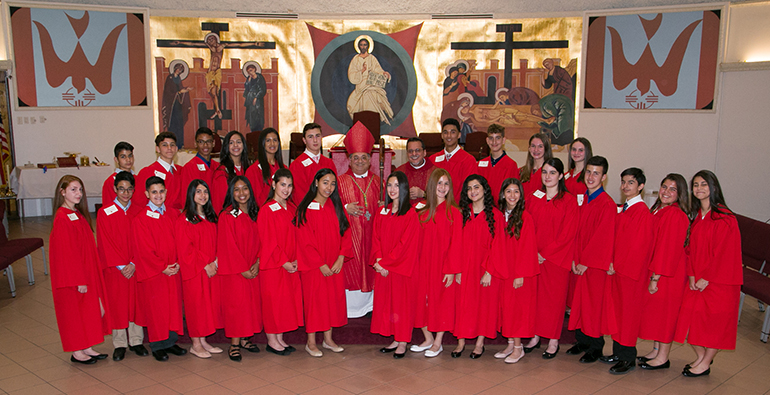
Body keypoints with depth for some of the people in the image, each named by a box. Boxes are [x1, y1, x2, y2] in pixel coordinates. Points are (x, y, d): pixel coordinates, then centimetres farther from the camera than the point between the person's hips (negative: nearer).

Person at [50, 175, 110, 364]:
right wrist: (78, 280, -19)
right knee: (74, 311, 3)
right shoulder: (62, 219, -17)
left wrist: (91, 275, 12)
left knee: (88, 309, 13)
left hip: (87, 273, 9)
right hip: (72, 275, -9)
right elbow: (65, 252, -19)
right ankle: (77, 352, 15)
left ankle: (86, 347, 24)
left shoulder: (79, 215, 9)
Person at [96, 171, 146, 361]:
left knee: (136, 301, 7)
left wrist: (133, 264, -11)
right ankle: (119, 344, 16)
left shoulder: (139, 212, 4)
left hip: (135, 267, 2)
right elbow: (105, 244, -7)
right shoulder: (104, 213, -4)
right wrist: (121, 266, -12)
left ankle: (136, 340, 19)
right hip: (114, 268, -2)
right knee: (116, 304, 4)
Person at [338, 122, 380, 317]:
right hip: (349, 234, -2)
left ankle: (370, 305, 17)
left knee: (370, 270, 5)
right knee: (350, 271, -2)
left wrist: (382, 208, -3)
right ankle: (350, 307, 9)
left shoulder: (377, 181, 10)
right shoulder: (341, 181, 2)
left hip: (372, 233, 3)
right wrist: (346, 208, -15)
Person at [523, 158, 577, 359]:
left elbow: (568, 233, -9)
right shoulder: (533, 198, 8)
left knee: (555, 296, 2)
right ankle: (536, 336, 17)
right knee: (535, 295, 6)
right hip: (534, 257, 4)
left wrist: (545, 253, -12)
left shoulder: (569, 200, -4)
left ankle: (553, 340, 11)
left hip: (557, 257, -3)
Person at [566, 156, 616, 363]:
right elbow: (575, 231, 9)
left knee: (593, 303, 0)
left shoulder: (607, 204, -12)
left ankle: (595, 346, 14)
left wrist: (585, 262, -13)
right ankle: (582, 340, 25)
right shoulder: (580, 199, 9)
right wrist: (574, 259, 0)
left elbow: (602, 237, -15)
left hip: (595, 264, -6)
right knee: (579, 301, 12)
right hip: (578, 263, 7)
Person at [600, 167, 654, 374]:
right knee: (616, 309, 14)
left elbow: (638, 244, -19)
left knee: (628, 312, 1)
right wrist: (612, 263, 5)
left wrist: (618, 266, -15)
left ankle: (628, 358, 12)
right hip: (617, 269, 9)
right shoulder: (624, 209, 12)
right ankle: (618, 352, 25)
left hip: (630, 271, -9)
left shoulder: (642, 211, -16)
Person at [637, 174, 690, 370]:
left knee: (664, 312, 2)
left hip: (668, 274, -8)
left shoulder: (676, 215, -19)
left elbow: (669, 249, -21)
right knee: (654, 310, 15)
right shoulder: (657, 211, 8)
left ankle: (663, 358, 14)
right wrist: (651, 274, 11)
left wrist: (655, 277, -20)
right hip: (654, 270, 8)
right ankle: (656, 350, 28)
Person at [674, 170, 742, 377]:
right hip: (697, 279, 6)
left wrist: (707, 278, -15)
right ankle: (700, 356, 25)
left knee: (714, 321, 3)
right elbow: (691, 247, 9)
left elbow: (724, 252, -16)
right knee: (690, 317, 5)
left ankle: (705, 364, 18)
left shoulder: (725, 218, -14)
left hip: (718, 279, -6)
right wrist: (691, 275, -2)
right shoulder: (696, 216, 7)